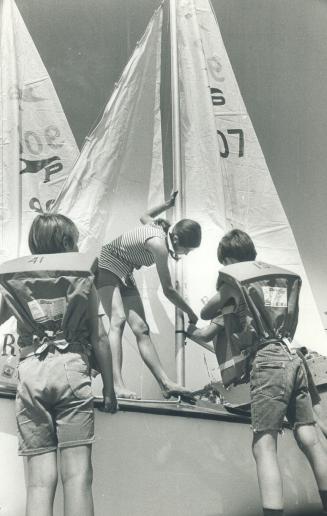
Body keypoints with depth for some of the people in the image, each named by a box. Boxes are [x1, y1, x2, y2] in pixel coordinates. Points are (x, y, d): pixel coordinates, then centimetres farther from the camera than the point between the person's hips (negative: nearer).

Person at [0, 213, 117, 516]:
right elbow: (99, 340, 7)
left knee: (40, 480, 2)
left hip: (29, 375, 2)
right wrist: (109, 389, 11)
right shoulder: (83, 280, 9)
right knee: (77, 475, -3)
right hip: (71, 369, -2)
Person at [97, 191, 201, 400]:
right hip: (106, 267, -9)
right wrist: (191, 314, -8)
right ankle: (118, 384, -41)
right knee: (118, 319, -29)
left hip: (124, 276, 9)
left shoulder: (158, 227, 0)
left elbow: (144, 216, 27)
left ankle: (166, 383, -12)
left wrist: (168, 204, 28)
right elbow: (168, 290, -19)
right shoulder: (159, 244, -25)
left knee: (141, 329, -4)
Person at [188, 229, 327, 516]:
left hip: (267, 361, -6)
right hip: (292, 358, 6)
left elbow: (206, 313, 17)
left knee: (264, 446, -9)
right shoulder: (285, 277, 20)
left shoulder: (233, 277, 5)